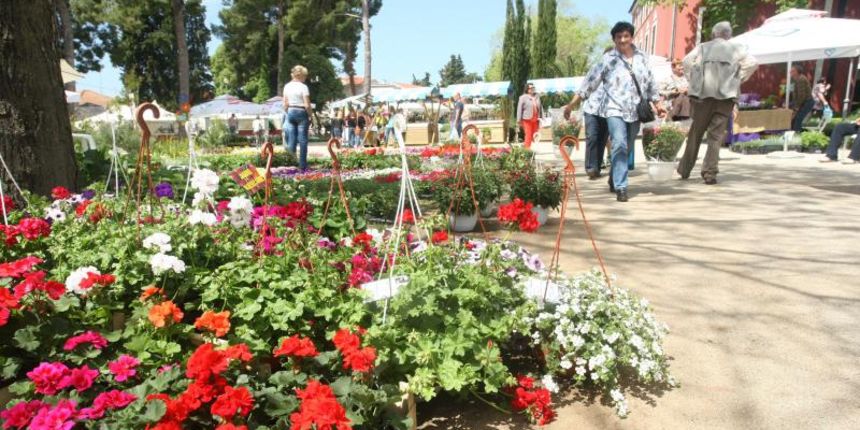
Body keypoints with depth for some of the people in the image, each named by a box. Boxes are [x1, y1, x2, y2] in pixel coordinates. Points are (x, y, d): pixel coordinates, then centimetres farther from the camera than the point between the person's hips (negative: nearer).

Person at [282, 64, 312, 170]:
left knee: (291, 139, 9)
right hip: (301, 112, -5)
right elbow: (307, 105, -13)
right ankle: (302, 165, 3)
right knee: (302, 140, 1)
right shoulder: (303, 87, -10)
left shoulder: (287, 86, 7)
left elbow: (285, 104, 8)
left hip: (290, 112, 5)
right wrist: (309, 115, -1)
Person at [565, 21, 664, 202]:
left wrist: (657, 103, 20)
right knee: (619, 145, -20)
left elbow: (650, 82, 19)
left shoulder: (642, 58, 10)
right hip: (615, 109, -5)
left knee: (627, 149, 11)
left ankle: (614, 180, 30)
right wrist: (572, 104, -8)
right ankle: (620, 188, -16)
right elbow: (590, 82, -4)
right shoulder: (608, 59, -3)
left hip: (635, 111, 5)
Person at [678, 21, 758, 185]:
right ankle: (710, 172, -5)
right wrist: (738, 79, 7)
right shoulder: (736, 49, 10)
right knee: (716, 135, 1)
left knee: (695, 133, 10)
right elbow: (752, 63, -3)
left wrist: (693, 80, 5)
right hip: (725, 96, -1)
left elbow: (687, 61, -4)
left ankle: (685, 170, 16)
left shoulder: (703, 47, 11)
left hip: (703, 94, 1)